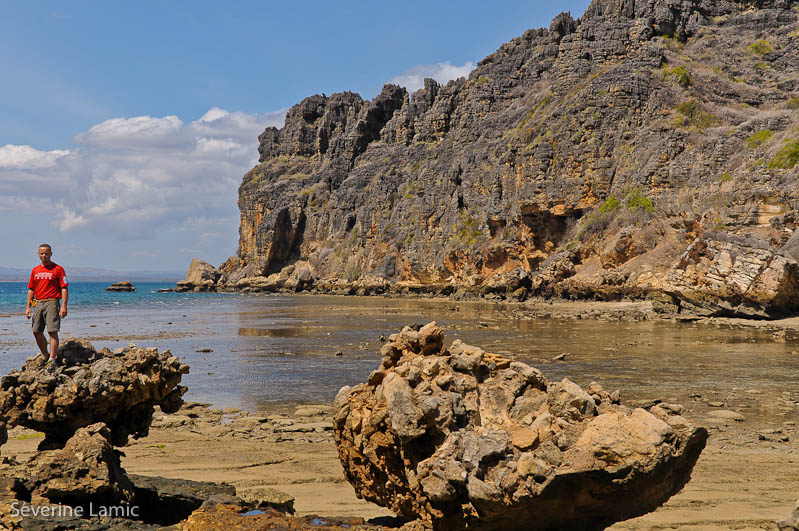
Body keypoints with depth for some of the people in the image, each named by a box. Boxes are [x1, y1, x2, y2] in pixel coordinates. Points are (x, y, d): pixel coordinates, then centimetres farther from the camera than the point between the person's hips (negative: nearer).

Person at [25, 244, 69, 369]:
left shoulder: (58, 269, -1)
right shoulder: (35, 270, 16)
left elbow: (64, 288, -6)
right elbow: (31, 289, 19)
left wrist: (64, 306, -15)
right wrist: (28, 307, 10)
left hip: (52, 302, -6)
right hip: (38, 303, 6)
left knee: (52, 331, -11)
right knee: (37, 332, 6)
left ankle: (53, 359, -11)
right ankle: (45, 356, 21)